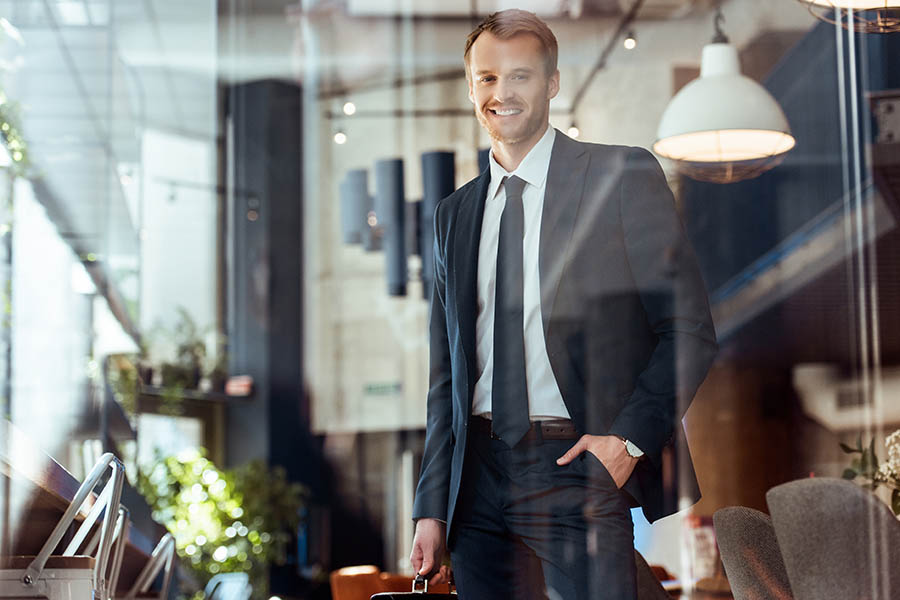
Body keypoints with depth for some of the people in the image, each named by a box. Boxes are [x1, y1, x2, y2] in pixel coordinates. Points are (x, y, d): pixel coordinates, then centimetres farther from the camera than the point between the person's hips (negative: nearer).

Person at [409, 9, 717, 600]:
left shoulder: (622, 176, 0)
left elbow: (692, 329, -2)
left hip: (579, 468, -4)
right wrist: (432, 507, 10)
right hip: (479, 477, 5)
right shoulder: (454, 214, 15)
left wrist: (629, 437, -13)